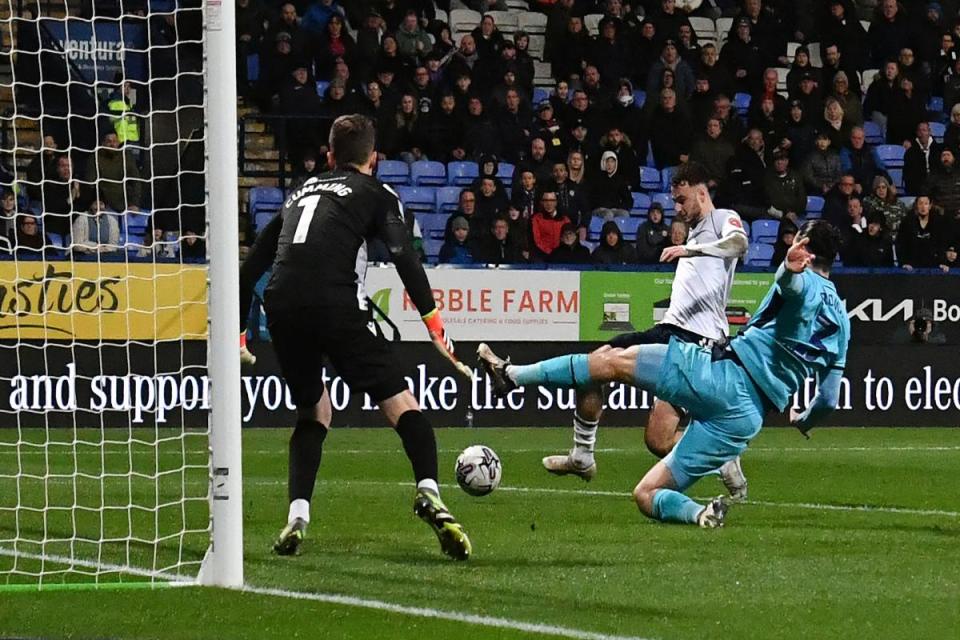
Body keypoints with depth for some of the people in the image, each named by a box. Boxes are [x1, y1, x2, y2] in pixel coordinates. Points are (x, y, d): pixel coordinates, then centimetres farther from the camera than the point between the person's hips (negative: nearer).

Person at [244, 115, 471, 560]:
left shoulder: (302, 193, 30)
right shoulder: (376, 194, 15)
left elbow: (252, 265, 31)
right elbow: (405, 259, -1)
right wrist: (434, 324, -3)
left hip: (281, 310, 5)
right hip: (335, 307, -4)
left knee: (314, 411, 23)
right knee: (400, 403, 0)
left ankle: (297, 515, 5)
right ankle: (428, 492, -25)